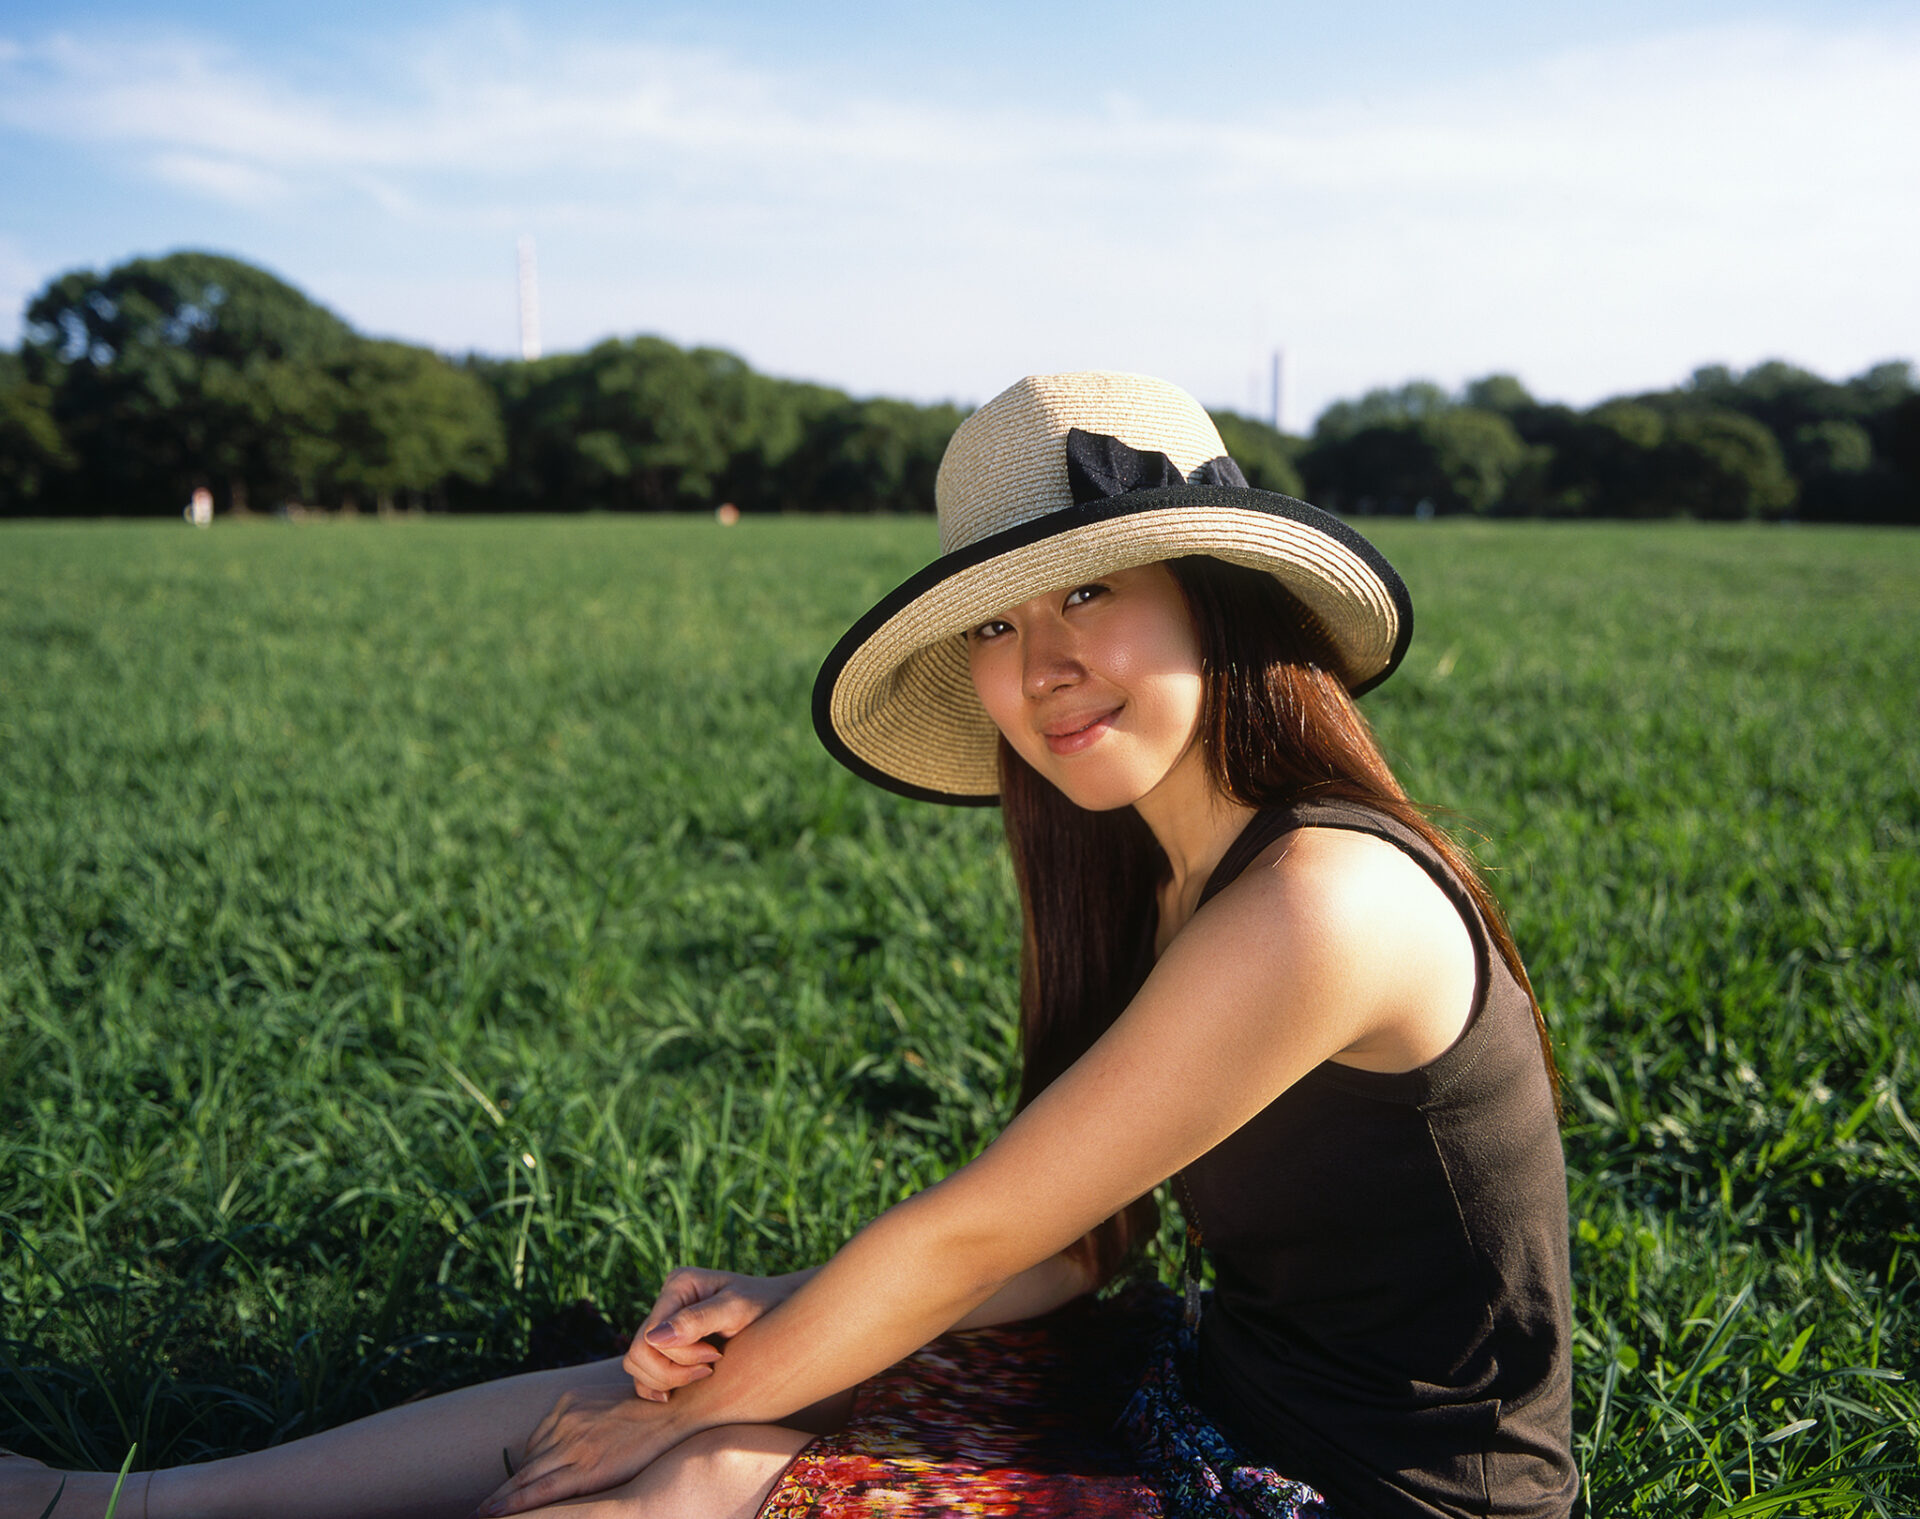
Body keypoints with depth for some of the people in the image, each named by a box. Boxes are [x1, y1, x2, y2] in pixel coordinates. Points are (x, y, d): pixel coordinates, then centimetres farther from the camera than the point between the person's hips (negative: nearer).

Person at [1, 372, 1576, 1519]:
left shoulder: (1318, 904, -28)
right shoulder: (1177, 876, 1)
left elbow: (971, 1237, -21)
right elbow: (1072, 1248, 4)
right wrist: (783, 1307, -6)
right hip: (1221, 1376, 7)